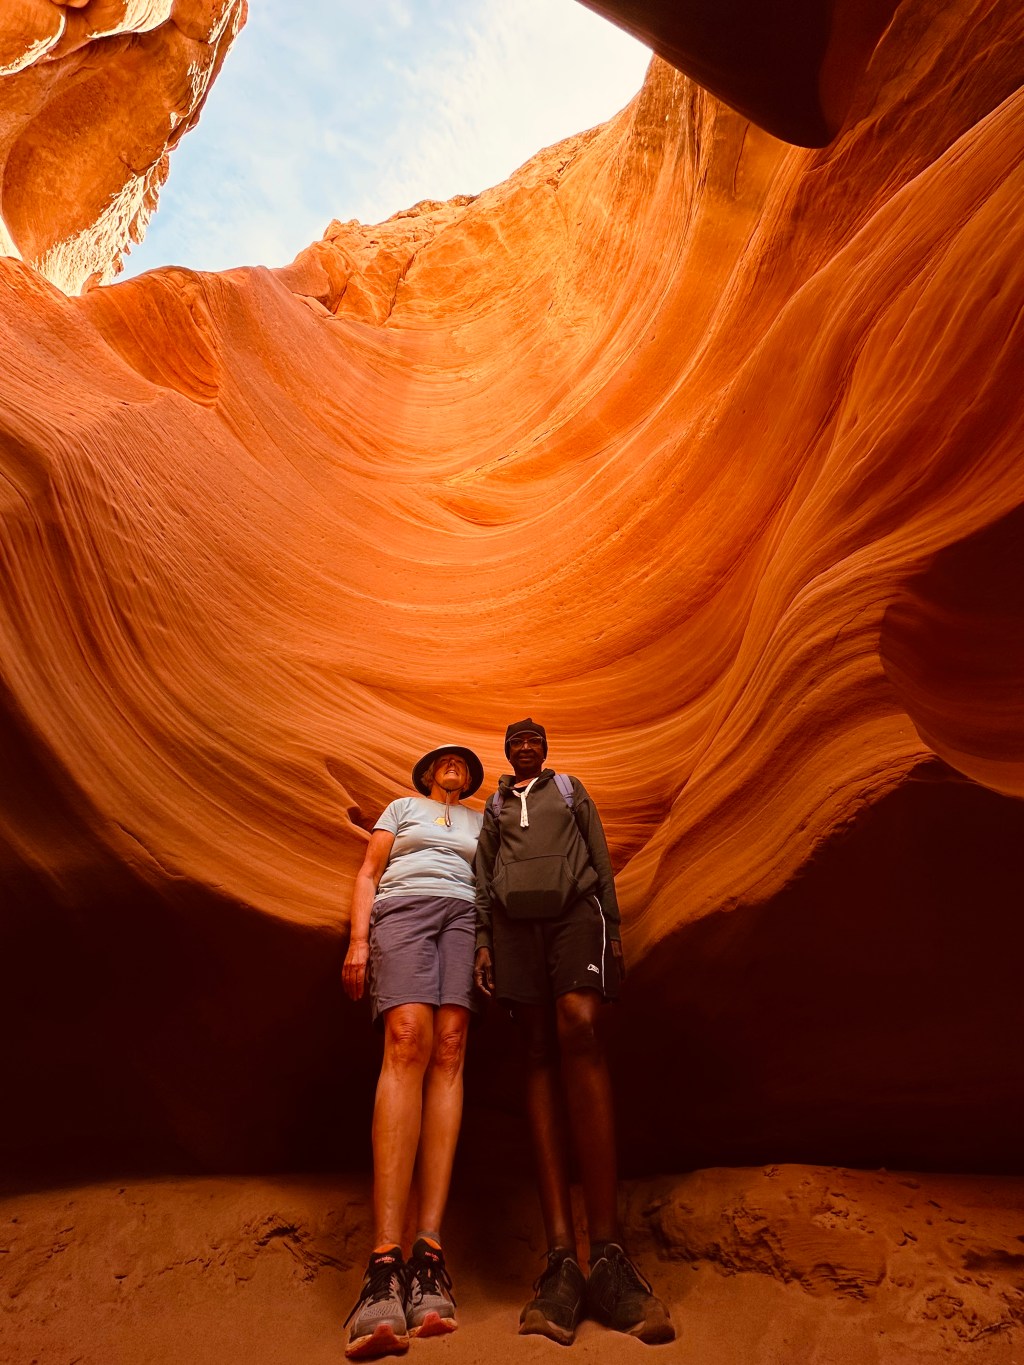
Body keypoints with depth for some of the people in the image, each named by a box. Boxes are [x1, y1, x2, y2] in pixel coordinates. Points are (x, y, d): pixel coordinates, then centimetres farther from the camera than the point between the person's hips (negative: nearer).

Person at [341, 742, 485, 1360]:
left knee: (448, 1051, -18)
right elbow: (368, 874, 15)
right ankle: (386, 1259, -33)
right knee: (408, 1043, -25)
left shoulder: (479, 821, 28)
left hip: (463, 917, 2)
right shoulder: (403, 807, 24)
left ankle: (430, 1251, -26)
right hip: (403, 909, -2)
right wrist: (359, 939, 0)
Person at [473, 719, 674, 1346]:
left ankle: (608, 1251, -28)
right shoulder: (495, 806, 25)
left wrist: (613, 930, 5)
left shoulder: (571, 789, 21)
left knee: (578, 1026, -26)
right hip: (515, 922, 2)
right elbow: (484, 878, 19)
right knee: (540, 1054, -7)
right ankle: (563, 1256, -14)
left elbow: (601, 861, 15)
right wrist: (483, 940, 6)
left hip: (575, 908, -2)